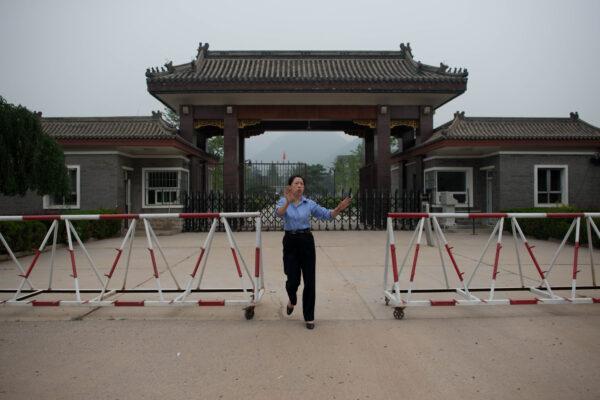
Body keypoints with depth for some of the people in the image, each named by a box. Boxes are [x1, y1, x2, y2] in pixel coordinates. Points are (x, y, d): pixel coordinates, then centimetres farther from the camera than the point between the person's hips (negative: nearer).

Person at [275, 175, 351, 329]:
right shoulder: (284, 202, -2)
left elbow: (327, 214, -2)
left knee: (309, 281, 0)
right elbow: (279, 212, -24)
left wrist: (338, 209, -22)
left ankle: (309, 317, 15)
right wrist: (288, 202, -44)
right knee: (293, 280, -1)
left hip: (306, 241, 1)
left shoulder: (309, 203, 3)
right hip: (290, 242, -1)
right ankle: (292, 301, 36)